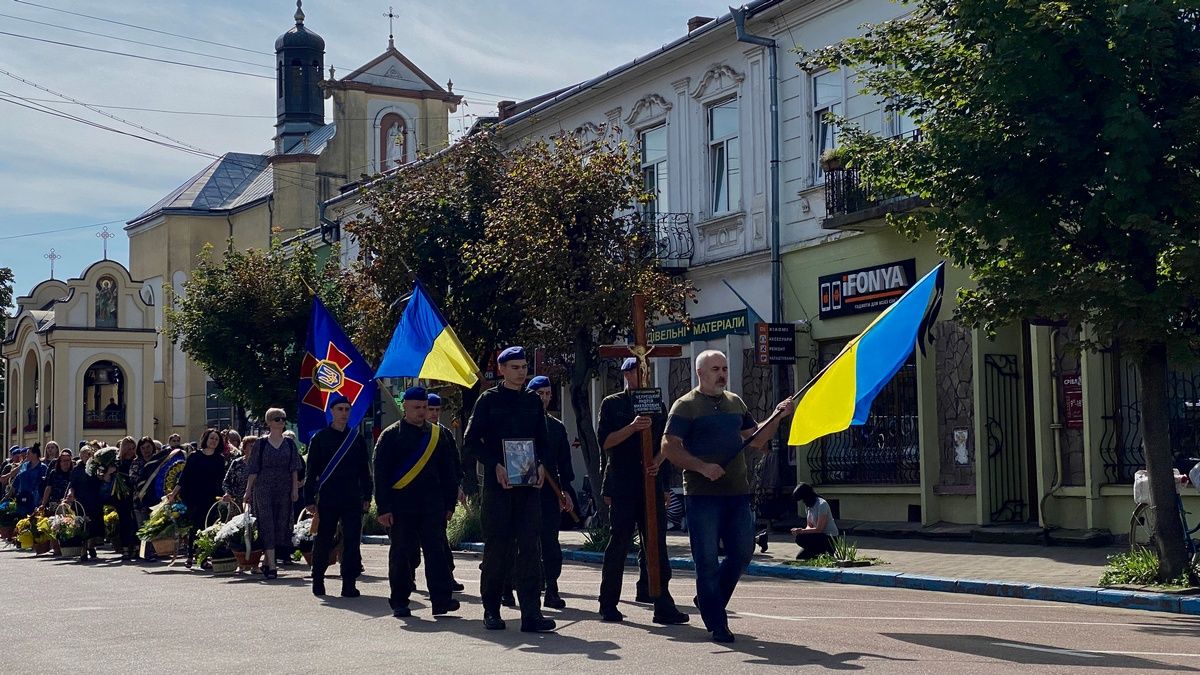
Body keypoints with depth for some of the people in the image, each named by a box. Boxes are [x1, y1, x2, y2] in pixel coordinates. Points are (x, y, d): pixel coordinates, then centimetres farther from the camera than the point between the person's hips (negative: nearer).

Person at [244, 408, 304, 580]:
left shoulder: (289, 444, 8)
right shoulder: (262, 443, 1)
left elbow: (294, 469, 8)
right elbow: (254, 469, 2)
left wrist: (295, 488, -1)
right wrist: (248, 490, -1)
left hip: (284, 488, 3)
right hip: (264, 488, -3)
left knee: (281, 525, 4)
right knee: (267, 525, -8)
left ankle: (267, 561, 17)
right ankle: (271, 565, -14)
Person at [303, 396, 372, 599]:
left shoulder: (357, 438, 9)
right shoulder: (320, 438, 2)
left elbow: (365, 471, 13)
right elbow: (311, 471, 2)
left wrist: (366, 497, 7)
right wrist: (310, 500, -3)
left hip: (352, 500, 2)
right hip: (327, 501, -2)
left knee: (352, 542, -2)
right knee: (323, 541, 4)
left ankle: (349, 584, 3)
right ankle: (318, 582, 18)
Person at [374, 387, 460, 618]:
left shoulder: (438, 435, 12)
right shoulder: (390, 436, 2)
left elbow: (448, 473, 15)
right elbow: (381, 474, -1)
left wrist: (449, 504, 9)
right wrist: (384, 508, -8)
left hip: (431, 505, 2)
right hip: (400, 505, -2)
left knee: (436, 550, -5)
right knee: (401, 553, 4)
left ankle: (441, 599, -7)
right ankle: (399, 602, 12)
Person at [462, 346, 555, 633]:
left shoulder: (533, 401, 13)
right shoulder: (488, 400, 1)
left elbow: (542, 440, 18)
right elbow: (471, 441, -2)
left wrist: (540, 465, -2)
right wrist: (496, 466, -14)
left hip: (529, 482, 3)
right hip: (497, 483, -3)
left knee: (529, 547, -3)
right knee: (497, 547, 2)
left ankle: (531, 614, -6)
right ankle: (491, 611, 13)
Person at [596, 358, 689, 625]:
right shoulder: (612, 404, 4)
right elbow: (605, 441, -5)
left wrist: (657, 462, -5)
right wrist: (632, 428, -19)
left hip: (651, 483, 4)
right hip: (622, 485, -4)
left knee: (656, 545, 0)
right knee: (619, 544, -1)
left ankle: (663, 605, -1)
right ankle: (608, 606, 9)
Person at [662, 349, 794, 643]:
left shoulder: (735, 403, 17)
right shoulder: (686, 406, -3)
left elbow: (755, 440, 20)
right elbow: (669, 446, -10)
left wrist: (777, 417, 6)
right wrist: (702, 467, -20)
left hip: (737, 492, 6)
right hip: (703, 494, -6)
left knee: (743, 552, 7)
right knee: (708, 559, -2)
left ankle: (709, 600, 28)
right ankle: (716, 624, 4)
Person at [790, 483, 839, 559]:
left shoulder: (822, 504, -19)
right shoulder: (809, 506, 9)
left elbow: (819, 529, -21)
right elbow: (809, 526, 11)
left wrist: (801, 531, -19)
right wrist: (801, 531, -11)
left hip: (829, 539, -9)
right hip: (820, 536, 9)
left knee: (800, 539, -25)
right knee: (800, 557, 0)